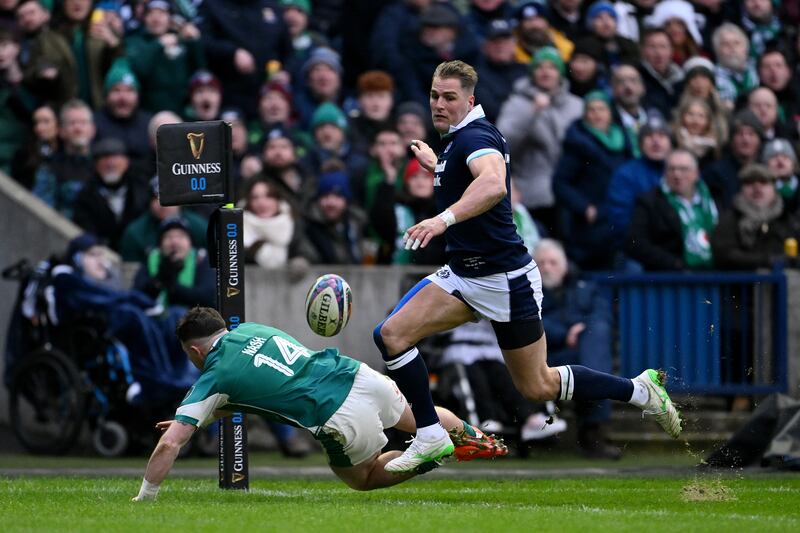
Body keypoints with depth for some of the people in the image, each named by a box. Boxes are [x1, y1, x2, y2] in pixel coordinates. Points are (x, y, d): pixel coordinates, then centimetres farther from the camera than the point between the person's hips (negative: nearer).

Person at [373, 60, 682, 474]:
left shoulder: (474, 137, -20)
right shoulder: (458, 139, 10)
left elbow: (493, 184, -44)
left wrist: (445, 219, -57)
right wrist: (434, 163, 35)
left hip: (505, 280, -9)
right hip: (464, 276, 9)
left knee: (538, 388, 2)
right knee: (391, 334, -8)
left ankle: (640, 390, 19)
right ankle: (430, 436, -2)